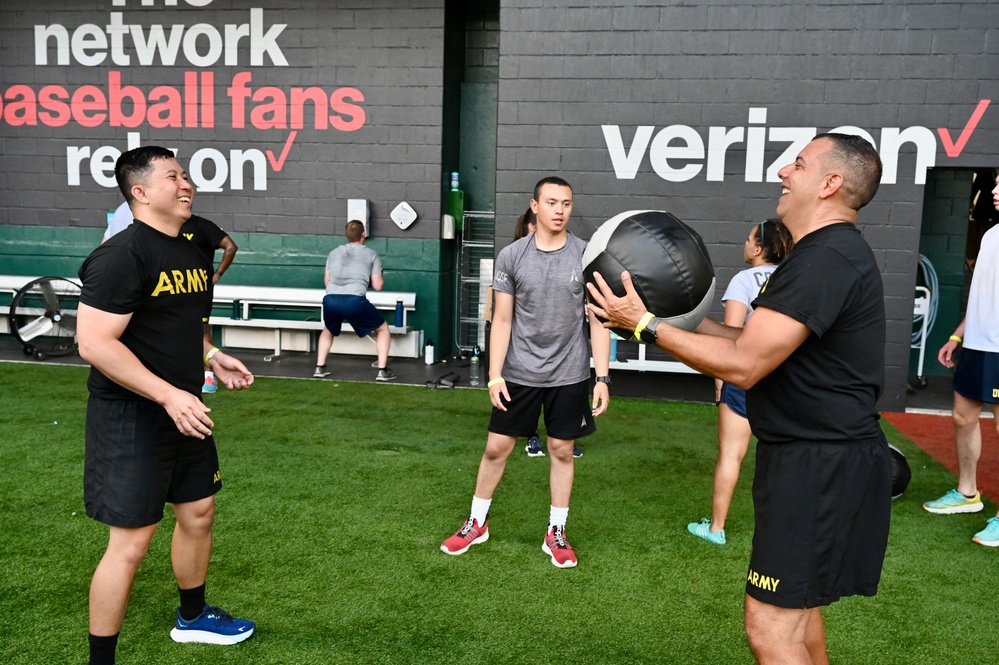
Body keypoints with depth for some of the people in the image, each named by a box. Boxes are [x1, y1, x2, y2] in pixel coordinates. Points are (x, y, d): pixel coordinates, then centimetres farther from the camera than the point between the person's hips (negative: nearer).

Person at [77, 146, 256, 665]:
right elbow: (93, 343, -23)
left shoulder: (190, 252, 10)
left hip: (183, 409, 9)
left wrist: (212, 357, 5)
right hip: (131, 415, -9)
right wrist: (168, 395, -26)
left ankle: (192, 618, 42)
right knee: (131, 541, -2)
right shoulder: (122, 255, -18)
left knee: (198, 512, 20)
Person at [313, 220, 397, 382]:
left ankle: (320, 368, 27)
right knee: (382, 329, 19)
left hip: (330, 300, 4)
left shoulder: (334, 253, 25)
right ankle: (382, 371, 10)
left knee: (329, 330, 36)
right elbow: (377, 286, 12)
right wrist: (380, 277, 34)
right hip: (354, 300, -4)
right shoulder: (371, 254, 16)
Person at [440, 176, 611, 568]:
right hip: (519, 373, 1)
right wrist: (494, 376, -5)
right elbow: (502, 321, 0)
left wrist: (602, 378, -6)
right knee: (496, 448, 8)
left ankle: (556, 533, 27)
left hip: (569, 376, 0)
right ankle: (477, 523, 29)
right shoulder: (511, 256, -3)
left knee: (562, 451, 10)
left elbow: (598, 322, -1)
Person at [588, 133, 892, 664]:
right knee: (797, 604, 25)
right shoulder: (825, 253, 14)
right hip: (812, 457, 11)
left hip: (821, 465, -11)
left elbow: (743, 365, -26)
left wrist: (647, 325, -19)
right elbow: (760, 344, 17)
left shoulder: (826, 260, -22)